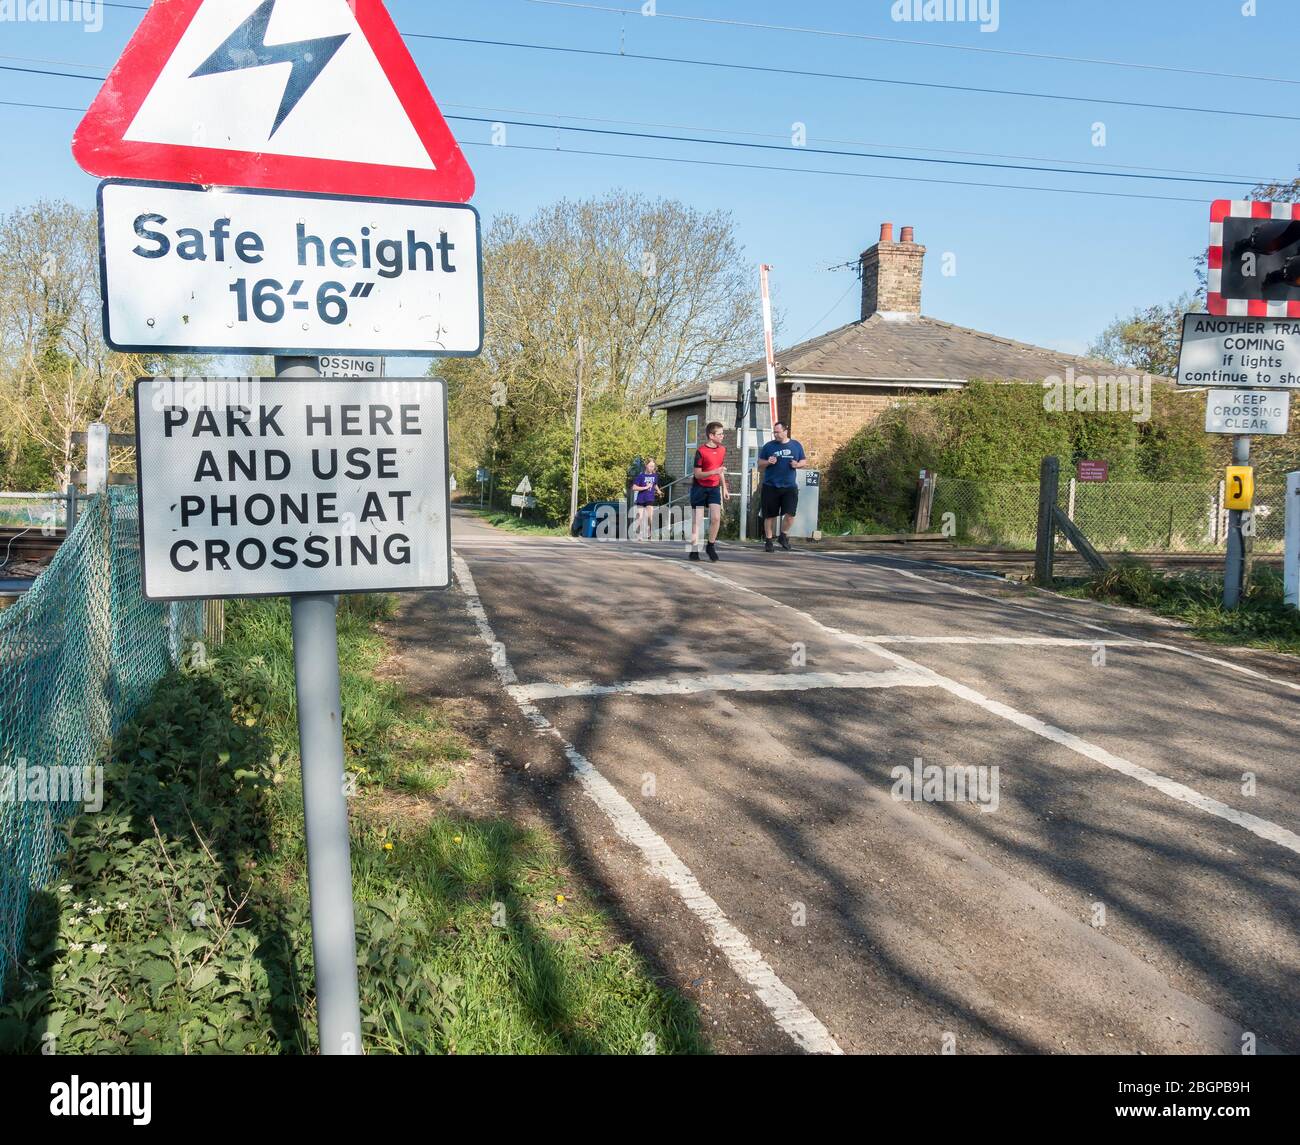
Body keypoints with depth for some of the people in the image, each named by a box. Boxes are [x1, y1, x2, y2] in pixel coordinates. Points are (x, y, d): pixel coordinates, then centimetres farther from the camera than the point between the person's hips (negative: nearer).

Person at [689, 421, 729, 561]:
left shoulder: (722, 449, 5)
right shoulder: (701, 451, -14)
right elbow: (697, 474, -15)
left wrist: (724, 488, 17)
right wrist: (714, 472, -27)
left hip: (714, 488, 4)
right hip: (699, 488, -4)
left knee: (716, 517, -11)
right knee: (697, 519, -1)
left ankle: (711, 546, 7)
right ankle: (694, 550, 7)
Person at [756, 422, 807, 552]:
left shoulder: (796, 446, 8)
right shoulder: (769, 446, 4)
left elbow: (804, 462, 15)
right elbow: (760, 464, 9)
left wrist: (798, 464, -7)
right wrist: (768, 462, -12)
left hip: (790, 486, 0)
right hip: (771, 486, 0)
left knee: (790, 514, -9)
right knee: (770, 515, 3)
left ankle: (784, 535, 17)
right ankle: (769, 540, 16)